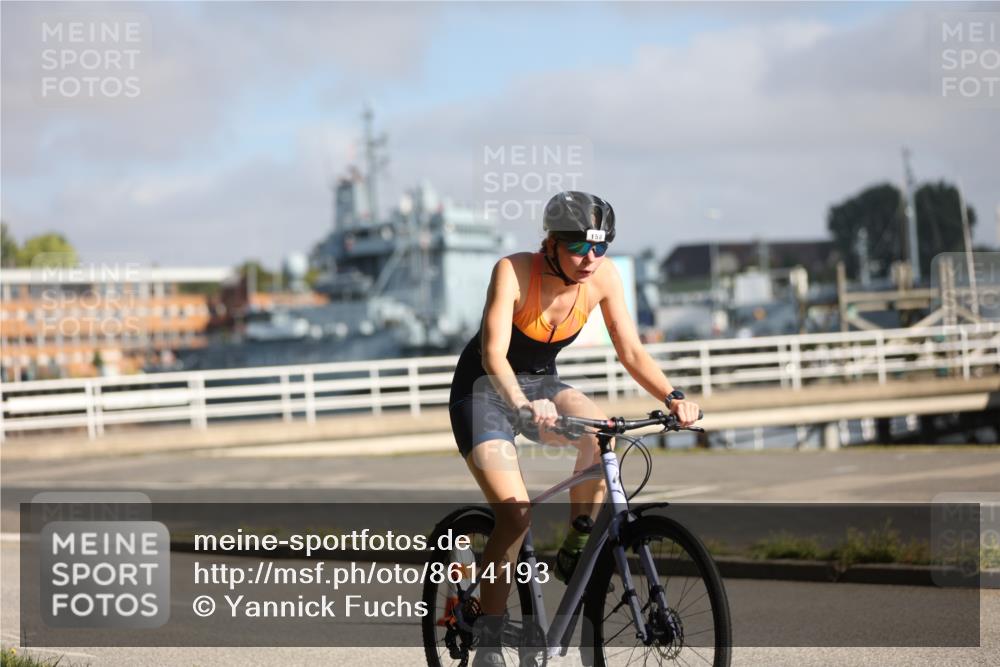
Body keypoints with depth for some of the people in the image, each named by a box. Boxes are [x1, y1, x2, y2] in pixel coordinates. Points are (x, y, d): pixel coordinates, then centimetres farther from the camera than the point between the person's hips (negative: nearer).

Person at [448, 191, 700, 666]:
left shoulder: (603, 276, -14)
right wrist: (523, 406, -54)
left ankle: (574, 555, -10)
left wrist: (673, 398, -28)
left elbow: (631, 351, -12)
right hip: (484, 389, -4)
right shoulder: (513, 271, -27)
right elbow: (493, 354, -36)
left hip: (541, 384, 4)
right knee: (515, 514, -21)